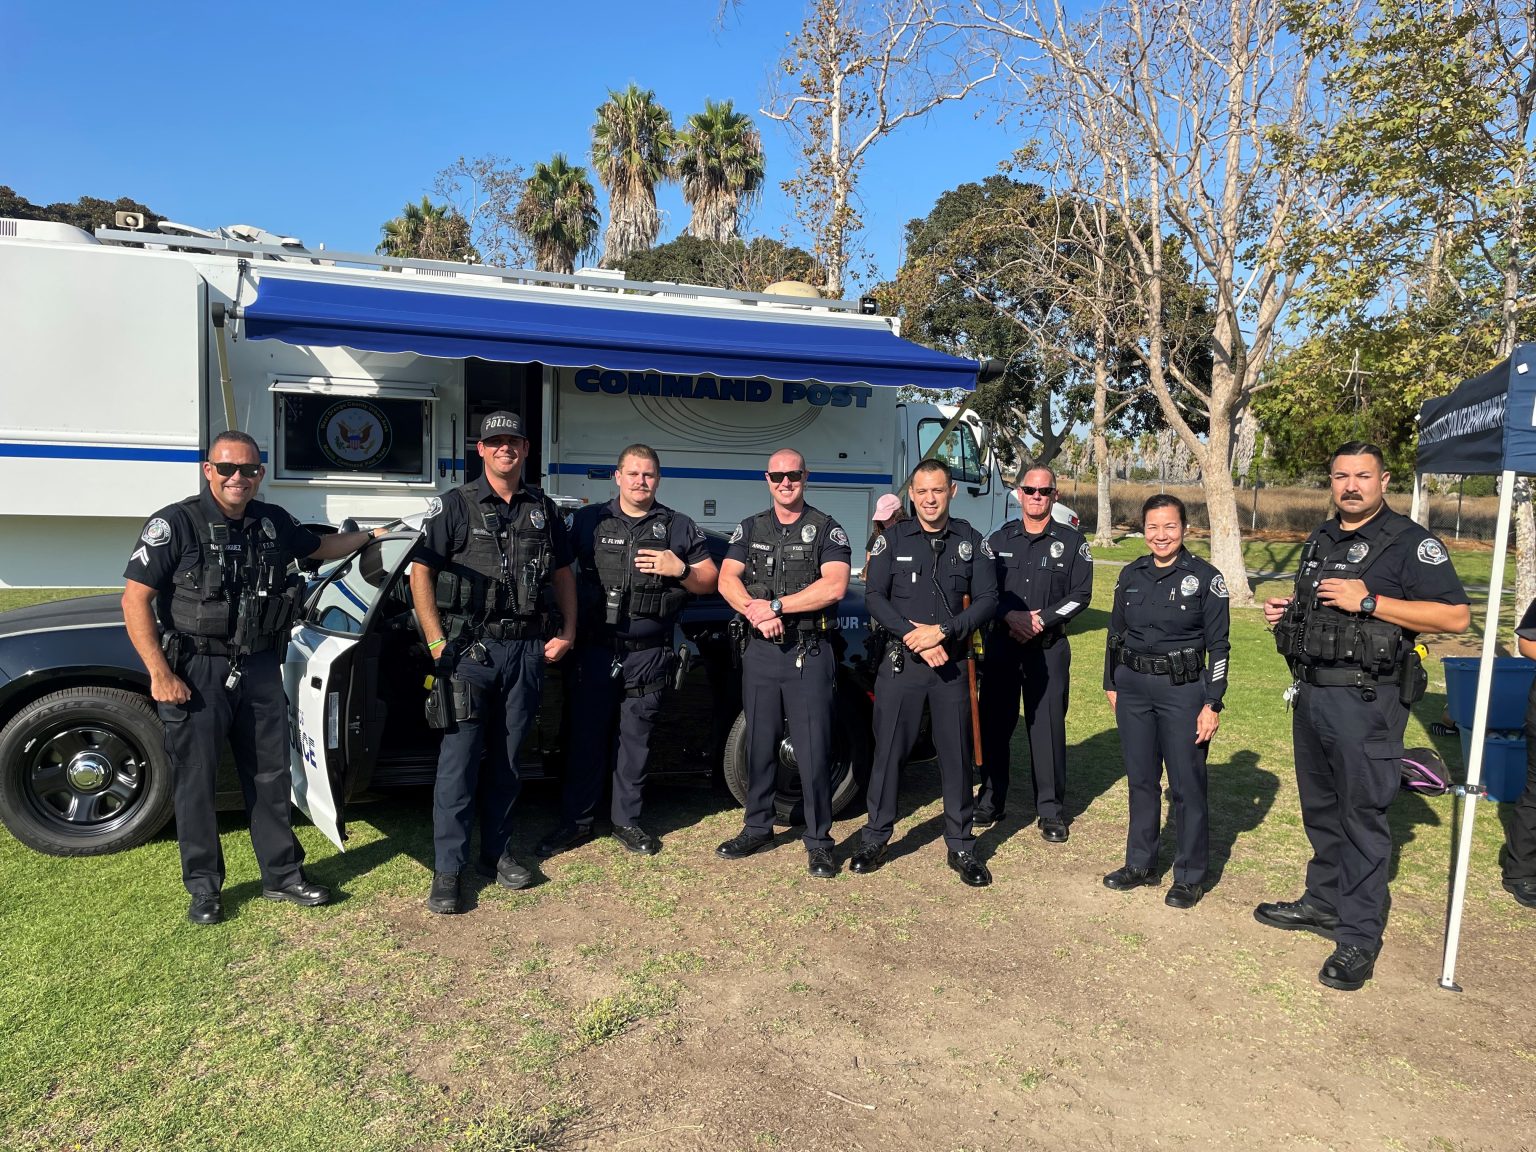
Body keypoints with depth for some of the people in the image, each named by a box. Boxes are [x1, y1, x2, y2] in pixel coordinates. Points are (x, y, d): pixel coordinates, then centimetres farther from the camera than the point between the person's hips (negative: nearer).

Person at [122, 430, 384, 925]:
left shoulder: (273, 522, 4)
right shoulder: (176, 524, -11)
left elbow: (321, 547, 26)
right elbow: (135, 600, -13)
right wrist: (160, 675, -16)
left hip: (259, 668, 5)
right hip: (197, 672, -5)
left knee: (270, 777, 12)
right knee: (196, 783, 6)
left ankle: (283, 875, 25)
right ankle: (204, 887, 22)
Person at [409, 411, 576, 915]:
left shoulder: (542, 509, 12)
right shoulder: (455, 505, -1)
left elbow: (562, 573, 18)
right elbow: (420, 571, -5)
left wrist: (568, 631, 7)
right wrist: (437, 643, -12)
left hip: (525, 650, 4)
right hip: (469, 648, -4)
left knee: (509, 759, 11)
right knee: (458, 759, -4)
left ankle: (495, 852, 25)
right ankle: (447, 869, 4)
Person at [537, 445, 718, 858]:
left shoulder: (679, 527, 8)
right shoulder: (589, 521, 6)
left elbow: (710, 580, 10)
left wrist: (680, 570, -10)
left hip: (649, 654, 0)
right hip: (596, 650, 0)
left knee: (636, 739, 8)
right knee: (587, 736, 4)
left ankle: (626, 821, 21)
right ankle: (575, 822, 16)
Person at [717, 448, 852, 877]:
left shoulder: (827, 529, 0)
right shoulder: (750, 529, 11)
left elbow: (833, 587, -15)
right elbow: (727, 580, -1)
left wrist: (775, 605, -16)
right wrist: (755, 611, -20)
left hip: (809, 653, -4)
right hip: (760, 652, 4)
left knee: (813, 750, -2)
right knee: (759, 745, 12)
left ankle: (819, 841, 9)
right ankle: (757, 828, 26)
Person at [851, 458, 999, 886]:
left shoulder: (971, 541, 5)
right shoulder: (892, 538, 3)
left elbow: (987, 599, -1)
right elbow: (874, 597, -3)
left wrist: (943, 632, -14)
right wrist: (912, 635, -15)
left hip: (952, 662, 1)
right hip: (900, 660, 0)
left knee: (955, 754, 6)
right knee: (888, 750, 4)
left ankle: (961, 847, 19)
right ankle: (875, 839, 19)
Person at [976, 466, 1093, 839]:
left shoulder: (1072, 541, 4)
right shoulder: (999, 539, 9)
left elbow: (1081, 594, -2)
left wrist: (1041, 620, -13)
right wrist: (1010, 616, -13)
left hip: (1048, 646, -2)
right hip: (1001, 643, 2)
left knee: (1048, 728, 1)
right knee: (994, 724, 6)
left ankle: (1051, 811, 12)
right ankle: (990, 802, 19)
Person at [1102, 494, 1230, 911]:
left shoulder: (1206, 577, -7)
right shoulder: (1130, 575, 5)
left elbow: (1218, 645, -6)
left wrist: (1212, 704, -9)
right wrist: (1111, 685, 12)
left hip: (1183, 689, -4)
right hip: (1133, 688, 4)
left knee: (1186, 785, 2)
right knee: (1140, 779, 12)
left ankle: (1190, 876, 16)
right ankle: (1141, 864, 26)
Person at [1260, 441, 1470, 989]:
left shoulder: (1409, 542, -9)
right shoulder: (1320, 540, 14)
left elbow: (1455, 616, -17)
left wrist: (1369, 601, -22)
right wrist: (1286, 610, 7)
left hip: (1365, 700, -7)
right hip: (1310, 692, 8)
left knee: (1363, 815, -1)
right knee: (1320, 808, 18)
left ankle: (1359, 936, 9)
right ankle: (1323, 902, 33)